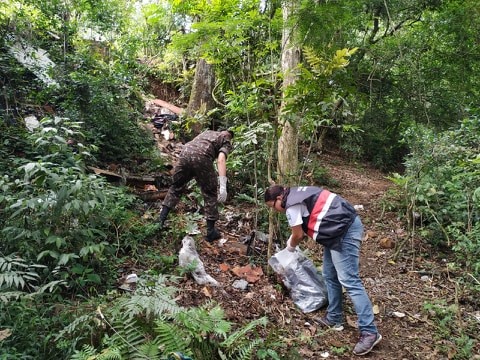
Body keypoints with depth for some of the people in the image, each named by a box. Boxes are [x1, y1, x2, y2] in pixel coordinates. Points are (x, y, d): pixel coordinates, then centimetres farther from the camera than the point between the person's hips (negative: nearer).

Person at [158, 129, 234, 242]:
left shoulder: (208, 132, 35)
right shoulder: (226, 142, 18)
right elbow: (221, 160, -2)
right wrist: (223, 187, -10)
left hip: (185, 153, 5)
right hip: (201, 157, -4)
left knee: (176, 187, 23)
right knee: (210, 194, 11)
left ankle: (161, 219, 22)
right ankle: (211, 231, 15)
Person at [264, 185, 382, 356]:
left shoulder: (292, 205, -12)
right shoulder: (297, 194, 18)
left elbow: (298, 235, -1)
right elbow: (303, 227, 26)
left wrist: (290, 246, 18)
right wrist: (292, 239, 26)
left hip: (345, 231, -11)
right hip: (341, 229, 11)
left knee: (348, 281, -12)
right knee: (330, 276, 16)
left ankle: (369, 332, -9)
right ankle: (334, 318, 26)